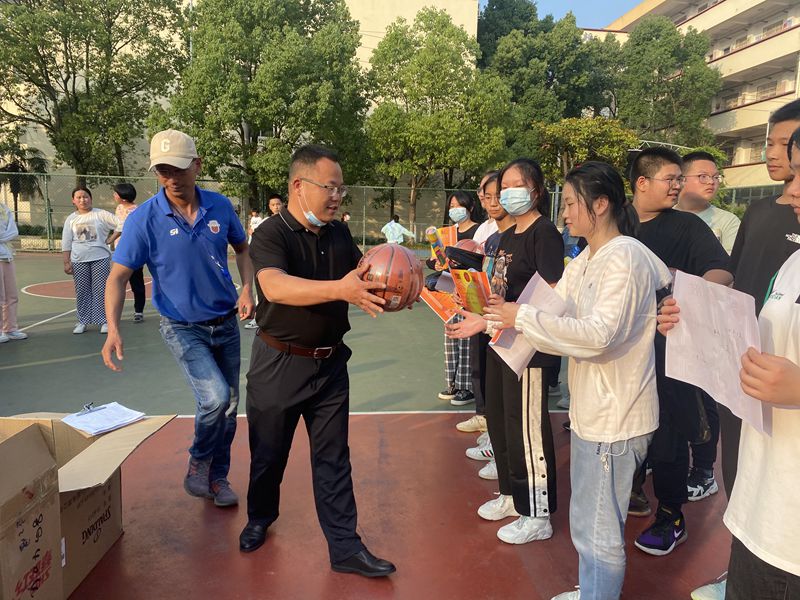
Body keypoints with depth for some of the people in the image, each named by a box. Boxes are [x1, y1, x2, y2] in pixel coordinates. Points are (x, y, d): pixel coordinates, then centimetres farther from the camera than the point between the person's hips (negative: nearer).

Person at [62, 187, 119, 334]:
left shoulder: (101, 214, 0)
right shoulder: (71, 219, 8)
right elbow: (66, 243, 7)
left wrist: (111, 239, -3)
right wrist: (66, 262, 2)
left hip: (100, 258, -3)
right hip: (79, 261, 3)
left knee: (101, 290, -2)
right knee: (82, 292, 7)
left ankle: (105, 320, 5)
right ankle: (82, 321, 16)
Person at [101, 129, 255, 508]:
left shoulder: (220, 207, -6)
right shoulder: (144, 219, -15)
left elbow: (243, 249, 11)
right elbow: (118, 277, -14)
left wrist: (247, 289, -6)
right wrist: (113, 329, -29)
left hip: (226, 323, 4)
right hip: (182, 328, -3)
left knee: (228, 407, 10)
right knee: (215, 397, -21)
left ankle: (217, 477, 34)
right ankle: (198, 464, 10)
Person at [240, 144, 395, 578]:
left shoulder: (339, 234, 3)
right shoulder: (271, 235, -15)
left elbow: (361, 281, 11)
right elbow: (275, 286, -34)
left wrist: (388, 288, -12)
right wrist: (339, 289, -46)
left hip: (330, 363, 4)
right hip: (278, 363, -4)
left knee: (333, 458, 10)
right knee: (268, 452, 16)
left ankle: (345, 547, 20)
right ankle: (259, 518, 42)